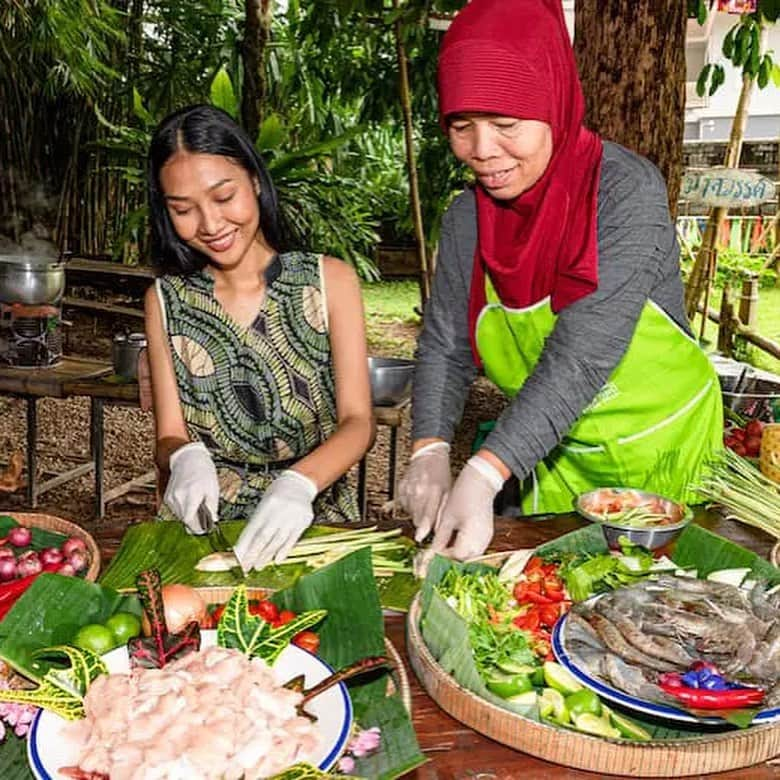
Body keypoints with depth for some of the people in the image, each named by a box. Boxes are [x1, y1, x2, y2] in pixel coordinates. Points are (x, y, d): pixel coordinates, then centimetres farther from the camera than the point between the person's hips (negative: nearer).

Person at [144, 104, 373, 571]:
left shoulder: (329, 280, 2)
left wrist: (299, 482, -26)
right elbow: (169, 436, 5)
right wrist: (184, 458, -19)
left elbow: (358, 421, -5)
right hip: (205, 522, 2)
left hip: (316, 520, -1)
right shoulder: (166, 300, 6)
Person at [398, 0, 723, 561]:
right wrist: (430, 452, -25)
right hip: (554, 455, 4)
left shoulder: (626, 189, -23)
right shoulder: (468, 217, -7)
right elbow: (445, 347, -6)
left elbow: (583, 354, -33)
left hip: (663, 450, -3)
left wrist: (483, 476, -40)